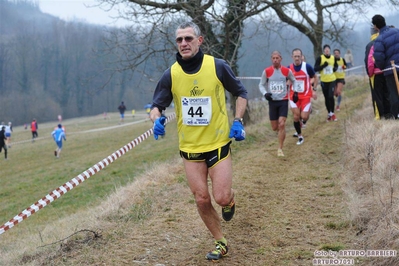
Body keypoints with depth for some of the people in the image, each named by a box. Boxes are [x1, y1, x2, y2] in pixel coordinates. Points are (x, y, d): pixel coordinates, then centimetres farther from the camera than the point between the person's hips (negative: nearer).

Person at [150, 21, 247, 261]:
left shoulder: (218, 66, -10)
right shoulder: (171, 74, -6)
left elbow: (241, 92, 3)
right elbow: (157, 105, 0)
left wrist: (238, 121, -8)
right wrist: (157, 119, -22)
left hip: (218, 144, -2)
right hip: (190, 148, 2)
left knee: (221, 197, -8)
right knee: (202, 200, 3)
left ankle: (230, 198, 31)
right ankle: (221, 243, 25)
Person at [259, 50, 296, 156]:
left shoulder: (287, 71, -2)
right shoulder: (266, 71, -3)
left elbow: (294, 81, 15)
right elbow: (261, 84, 5)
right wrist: (265, 93, -14)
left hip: (283, 101, -1)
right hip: (272, 101, 1)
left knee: (281, 124, -14)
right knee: (274, 128, 6)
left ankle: (280, 149, -5)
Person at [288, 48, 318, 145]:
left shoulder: (307, 67, -11)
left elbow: (315, 78, 5)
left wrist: (313, 89, -3)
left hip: (306, 95, -2)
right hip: (294, 96, 2)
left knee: (304, 116, -10)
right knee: (296, 117, 0)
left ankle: (304, 119, 29)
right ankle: (300, 136, 17)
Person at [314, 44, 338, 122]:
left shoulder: (333, 58, 1)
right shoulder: (320, 58, -7)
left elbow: (336, 66, 19)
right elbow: (315, 69, -11)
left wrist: (335, 68, -3)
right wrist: (323, 66, -23)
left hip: (332, 80, 0)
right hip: (324, 81, 0)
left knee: (331, 96, -12)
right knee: (326, 98, 9)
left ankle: (332, 113, 4)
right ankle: (329, 113, 25)